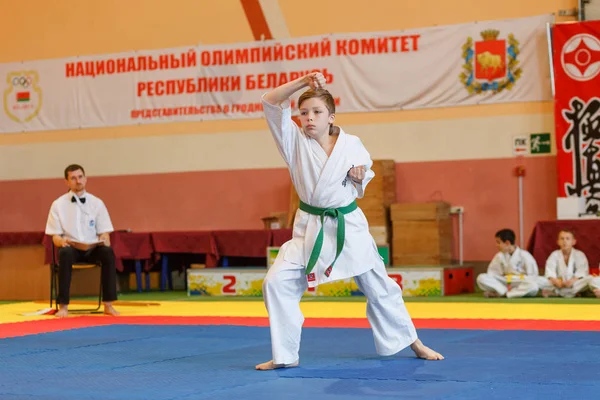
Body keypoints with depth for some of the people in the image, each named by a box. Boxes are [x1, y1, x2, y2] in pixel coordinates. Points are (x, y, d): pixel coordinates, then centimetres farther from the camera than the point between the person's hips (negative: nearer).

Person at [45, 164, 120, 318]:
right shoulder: (58, 204, 1)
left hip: (93, 248, 2)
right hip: (71, 247, -1)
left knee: (108, 252, -32)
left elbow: (104, 233, 5)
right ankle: (63, 306, -32)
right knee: (65, 254, -38)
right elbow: (55, 237, -1)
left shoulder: (97, 203, 5)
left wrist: (104, 240, -20)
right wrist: (62, 241, -24)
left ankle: (108, 305, -27)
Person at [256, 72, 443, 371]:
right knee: (277, 282, -13)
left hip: (349, 226, 0)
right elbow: (271, 102, -17)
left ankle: (413, 343, 31)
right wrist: (302, 82, -26)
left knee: (379, 287, 12)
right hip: (310, 229, 0)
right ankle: (286, 356, 0)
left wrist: (359, 178, -11)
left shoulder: (351, 145, -4)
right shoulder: (295, 142, -6)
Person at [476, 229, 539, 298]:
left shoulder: (524, 255, -7)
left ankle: (499, 294, -32)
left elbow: (533, 276, -8)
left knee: (533, 286, -39)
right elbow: (492, 273, 6)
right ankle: (505, 291, -27)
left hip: (521, 284, -3)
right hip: (505, 283, 3)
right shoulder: (499, 256, 5)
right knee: (481, 278, -18)